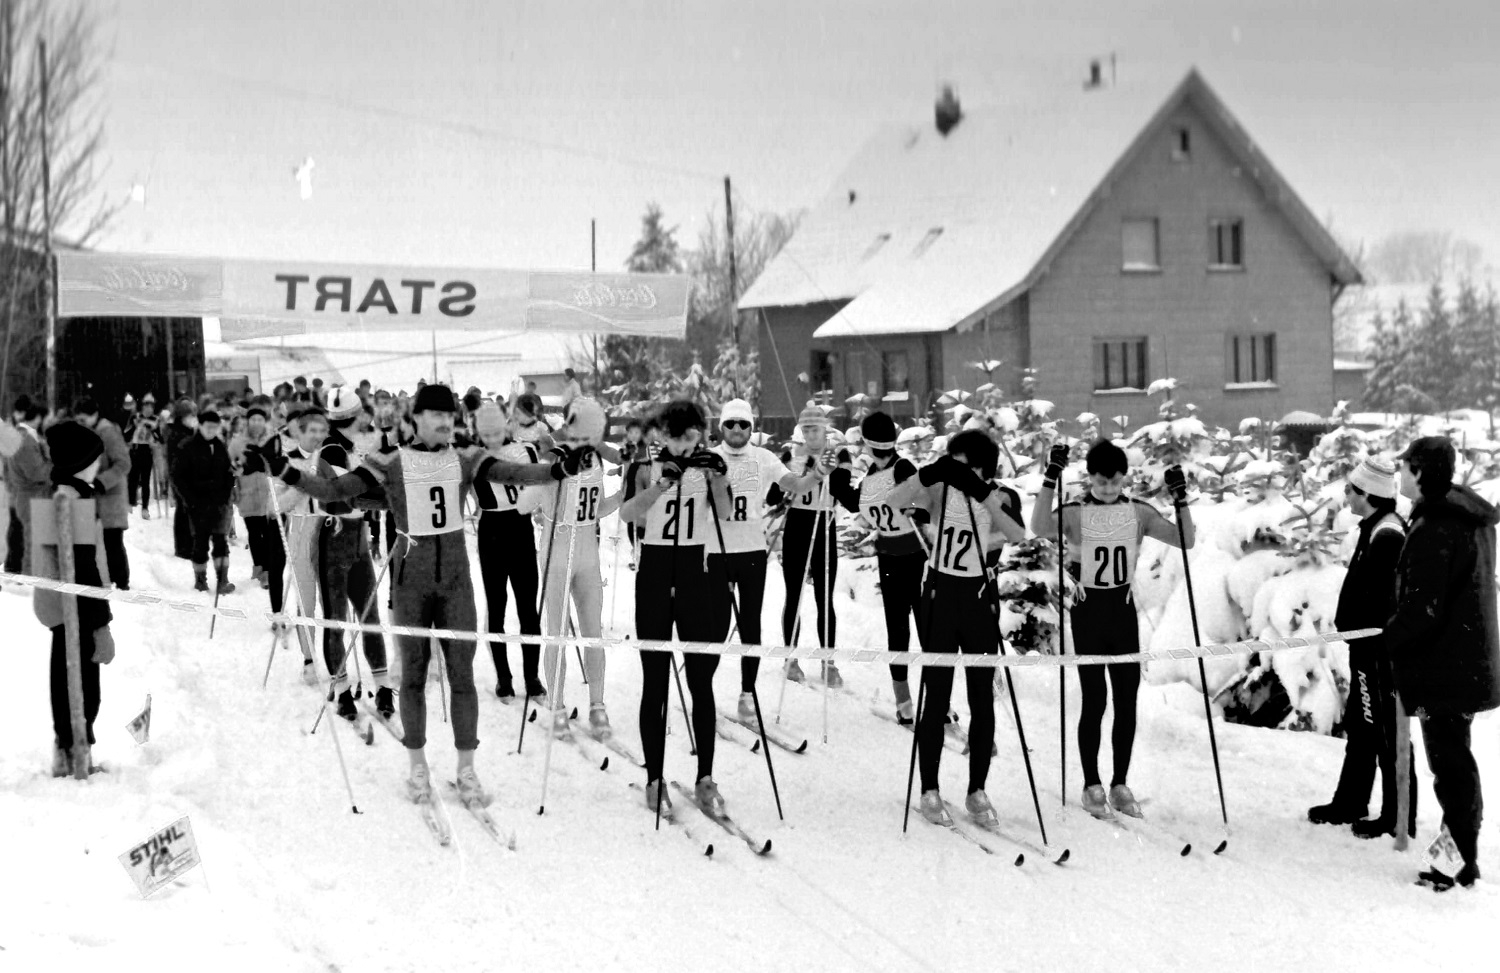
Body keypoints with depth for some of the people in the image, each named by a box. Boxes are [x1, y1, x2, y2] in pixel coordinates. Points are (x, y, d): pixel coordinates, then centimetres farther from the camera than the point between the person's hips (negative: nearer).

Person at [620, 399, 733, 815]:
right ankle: (654, 779, 8)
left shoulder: (706, 466, 2)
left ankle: (706, 778, 7)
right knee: (654, 681, 2)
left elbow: (724, 512, -15)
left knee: (701, 679, 0)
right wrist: (662, 483, -33)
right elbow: (628, 512, -19)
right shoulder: (649, 469, -1)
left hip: (694, 574, 1)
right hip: (654, 574, -1)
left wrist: (718, 479, -33)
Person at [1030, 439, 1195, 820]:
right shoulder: (1074, 512, -9)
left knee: (1127, 698, 5)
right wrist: (1051, 478, -35)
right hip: (1088, 610, -3)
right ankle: (1092, 785, 11)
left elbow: (1185, 541, -2)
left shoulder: (1139, 512, 2)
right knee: (1095, 699, -2)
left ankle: (1120, 785, 17)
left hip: (1123, 608, 3)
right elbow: (1040, 529, -30)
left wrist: (1180, 499, -14)